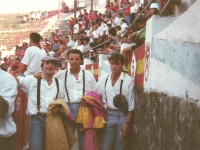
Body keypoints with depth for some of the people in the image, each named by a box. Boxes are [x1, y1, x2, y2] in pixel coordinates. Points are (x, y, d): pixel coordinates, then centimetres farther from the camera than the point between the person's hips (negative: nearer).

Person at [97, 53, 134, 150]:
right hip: (107, 115, 3)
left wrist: (127, 123, -6)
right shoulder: (103, 79, 4)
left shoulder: (128, 80, -7)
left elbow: (130, 104, -5)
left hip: (122, 115, -2)